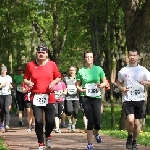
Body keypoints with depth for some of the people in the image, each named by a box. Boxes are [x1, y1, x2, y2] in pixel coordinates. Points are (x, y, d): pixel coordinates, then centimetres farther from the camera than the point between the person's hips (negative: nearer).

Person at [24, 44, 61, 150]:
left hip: (49, 97, 0)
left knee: (51, 121, -3)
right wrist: (28, 83, -10)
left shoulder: (52, 64, 3)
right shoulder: (30, 65, 3)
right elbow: (25, 79, 12)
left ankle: (47, 135, 31)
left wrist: (54, 82, -8)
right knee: (38, 121, -1)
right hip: (36, 97, 0)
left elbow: (58, 77, 12)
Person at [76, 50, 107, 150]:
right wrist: (80, 89, -9)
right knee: (90, 121, -4)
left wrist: (101, 85, -12)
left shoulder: (98, 69, 3)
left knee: (97, 121, -5)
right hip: (86, 98, 0)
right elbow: (77, 85, 12)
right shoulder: (81, 71, 5)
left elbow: (105, 82, 9)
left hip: (96, 97, 0)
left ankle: (96, 134, 31)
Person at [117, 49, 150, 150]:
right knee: (130, 120, -20)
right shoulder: (123, 71, 5)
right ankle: (129, 137, 7)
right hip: (128, 99, -1)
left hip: (139, 99, 1)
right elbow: (119, 83, 16)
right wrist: (122, 88, -6)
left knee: (137, 123, 6)